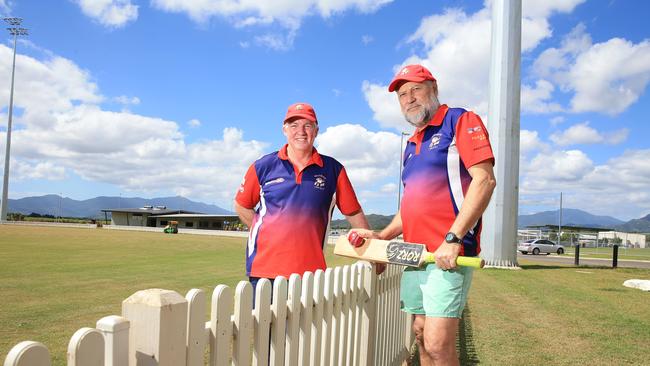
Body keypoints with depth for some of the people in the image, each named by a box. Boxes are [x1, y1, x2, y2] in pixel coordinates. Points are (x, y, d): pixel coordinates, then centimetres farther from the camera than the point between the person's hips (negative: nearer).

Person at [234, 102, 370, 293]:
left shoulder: (333, 169, 4)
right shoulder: (263, 166, 4)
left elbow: (354, 213, 8)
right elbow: (242, 206, 14)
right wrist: (268, 234, 6)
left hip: (311, 271, 1)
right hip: (264, 270, 0)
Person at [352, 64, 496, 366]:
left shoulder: (460, 120, -1)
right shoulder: (411, 145, 21)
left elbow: (484, 180, -13)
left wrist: (453, 238, -20)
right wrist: (381, 236, 12)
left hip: (447, 255, -8)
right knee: (421, 338, 12)